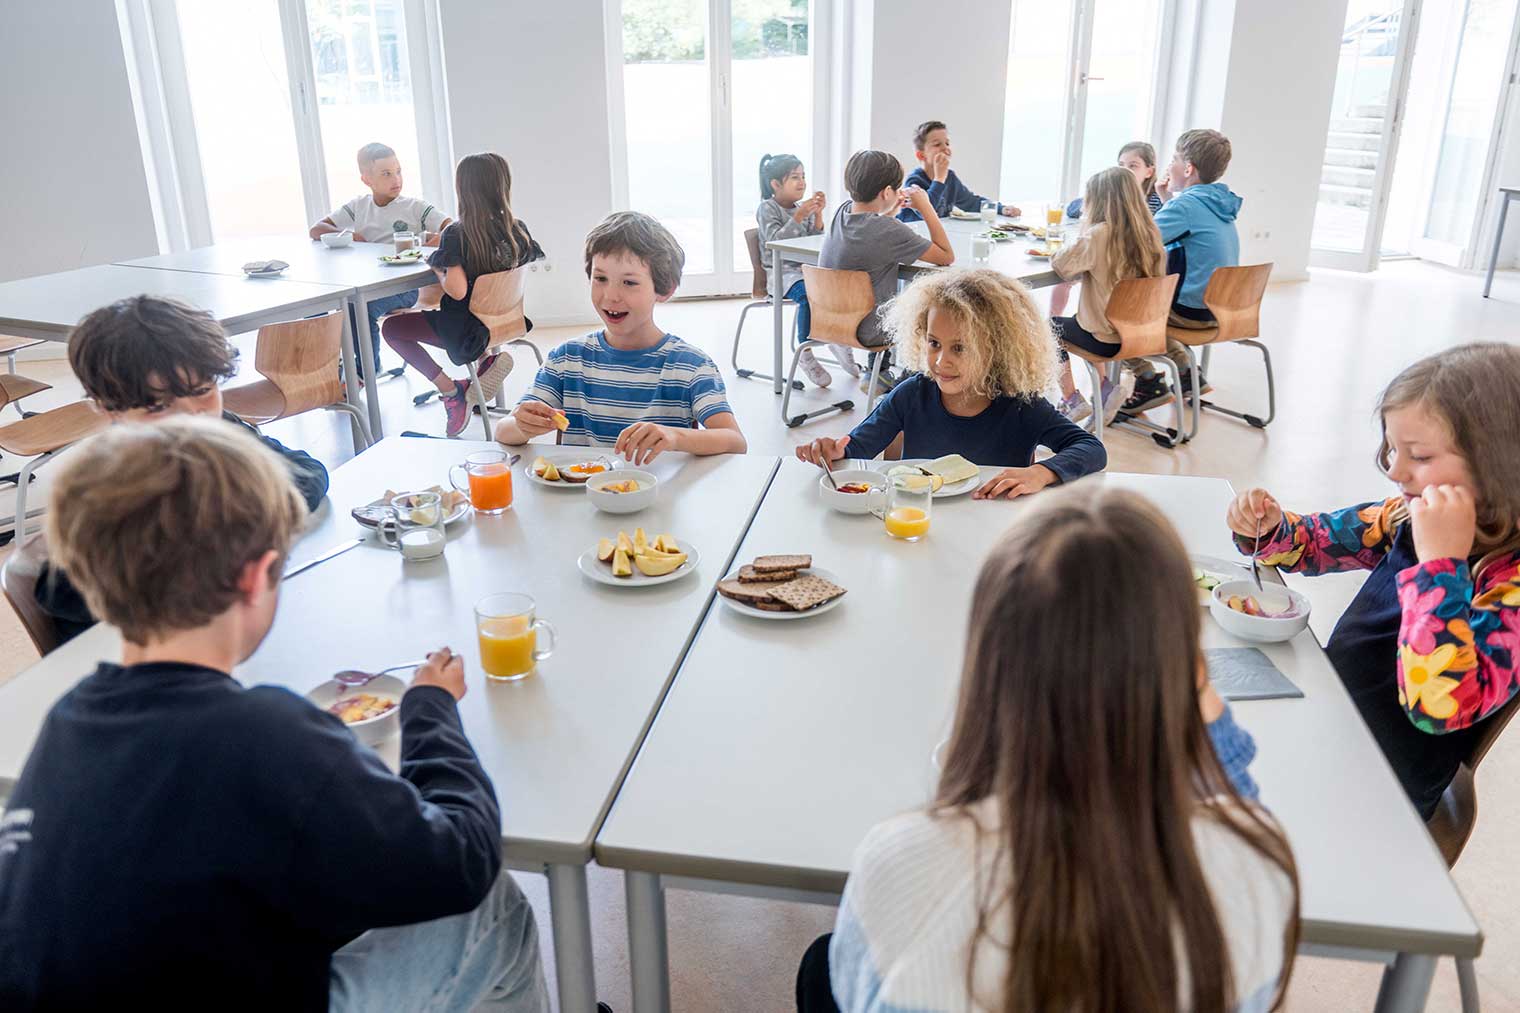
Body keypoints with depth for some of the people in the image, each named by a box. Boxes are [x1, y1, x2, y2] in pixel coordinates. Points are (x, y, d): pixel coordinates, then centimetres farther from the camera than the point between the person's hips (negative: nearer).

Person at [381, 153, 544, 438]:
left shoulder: (456, 235, -20)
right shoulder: (518, 230, -7)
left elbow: (457, 290, -28)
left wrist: (438, 270, -7)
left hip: (469, 331, -6)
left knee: (392, 328, 13)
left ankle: (450, 390, 3)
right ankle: (489, 356, 12)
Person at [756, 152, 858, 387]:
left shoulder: (803, 207, 16)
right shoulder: (767, 208, -2)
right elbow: (775, 240, -16)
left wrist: (817, 214, -3)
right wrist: (799, 216, -23)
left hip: (807, 267, 6)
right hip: (782, 272, -6)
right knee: (808, 293, -35)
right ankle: (805, 354, -22)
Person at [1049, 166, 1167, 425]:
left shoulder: (1099, 234, -20)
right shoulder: (1150, 233, -1)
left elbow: (1059, 264, -17)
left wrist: (1081, 235, -3)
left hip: (1105, 340, -6)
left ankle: (1072, 400, 16)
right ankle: (1106, 388, 20)